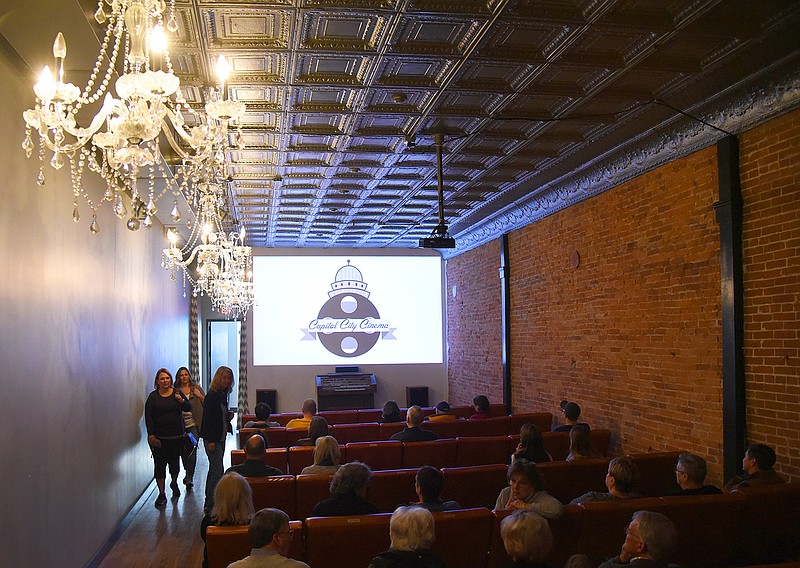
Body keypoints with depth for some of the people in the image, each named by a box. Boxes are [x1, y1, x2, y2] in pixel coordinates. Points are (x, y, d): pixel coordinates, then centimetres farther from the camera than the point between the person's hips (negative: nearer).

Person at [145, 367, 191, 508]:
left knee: (174, 462, 12)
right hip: (159, 437, -2)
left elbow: (188, 408, 5)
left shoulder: (177, 393, 4)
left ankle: (174, 483, 40)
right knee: (159, 464, -2)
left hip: (176, 436, 2)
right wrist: (151, 435, -12)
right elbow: (148, 417, -4)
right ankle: (161, 494, 7)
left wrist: (182, 401, -16)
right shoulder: (153, 396, -1)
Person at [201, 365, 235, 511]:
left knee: (214, 469, 15)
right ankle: (211, 503, -4)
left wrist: (229, 416, 0)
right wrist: (210, 441, -21)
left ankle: (209, 501, 24)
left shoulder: (223, 394, 11)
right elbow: (207, 418, -19)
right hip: (212, 438, -9)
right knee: (217, 470, -10)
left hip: (221, 437, 9)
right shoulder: (212, 395, -16)